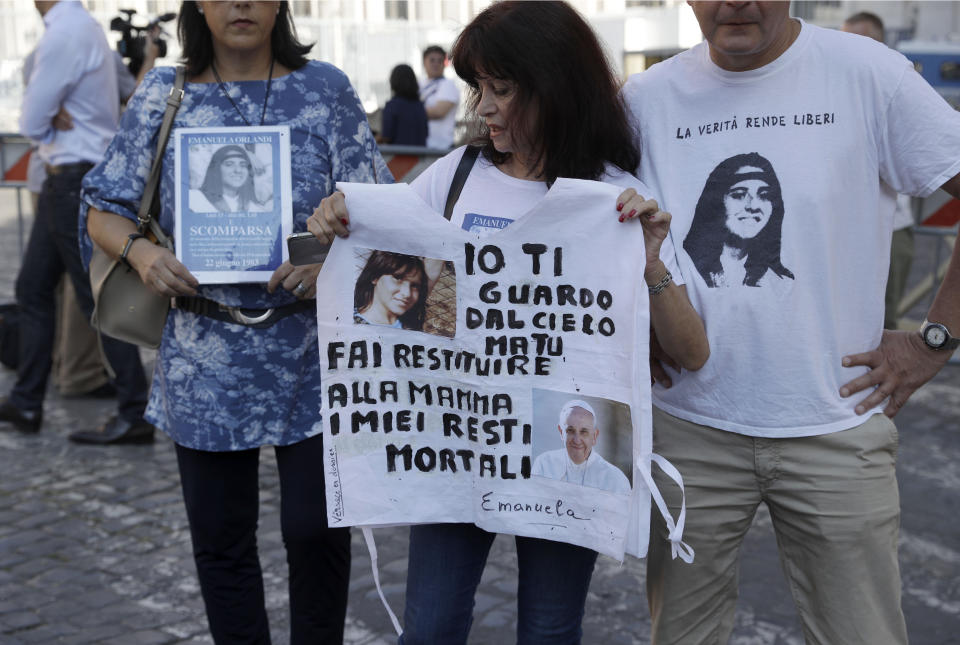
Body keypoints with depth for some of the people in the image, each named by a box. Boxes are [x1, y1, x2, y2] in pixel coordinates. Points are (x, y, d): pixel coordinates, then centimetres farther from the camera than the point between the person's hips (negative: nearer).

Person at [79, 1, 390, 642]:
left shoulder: (326, 88, 2)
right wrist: (140, 250, -15)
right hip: (206, 359, 2)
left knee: (315, 528, 0)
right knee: (220, 536, 11)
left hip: (311, 353, -1)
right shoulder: (164, 95, 5)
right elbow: (104, 211, 7)